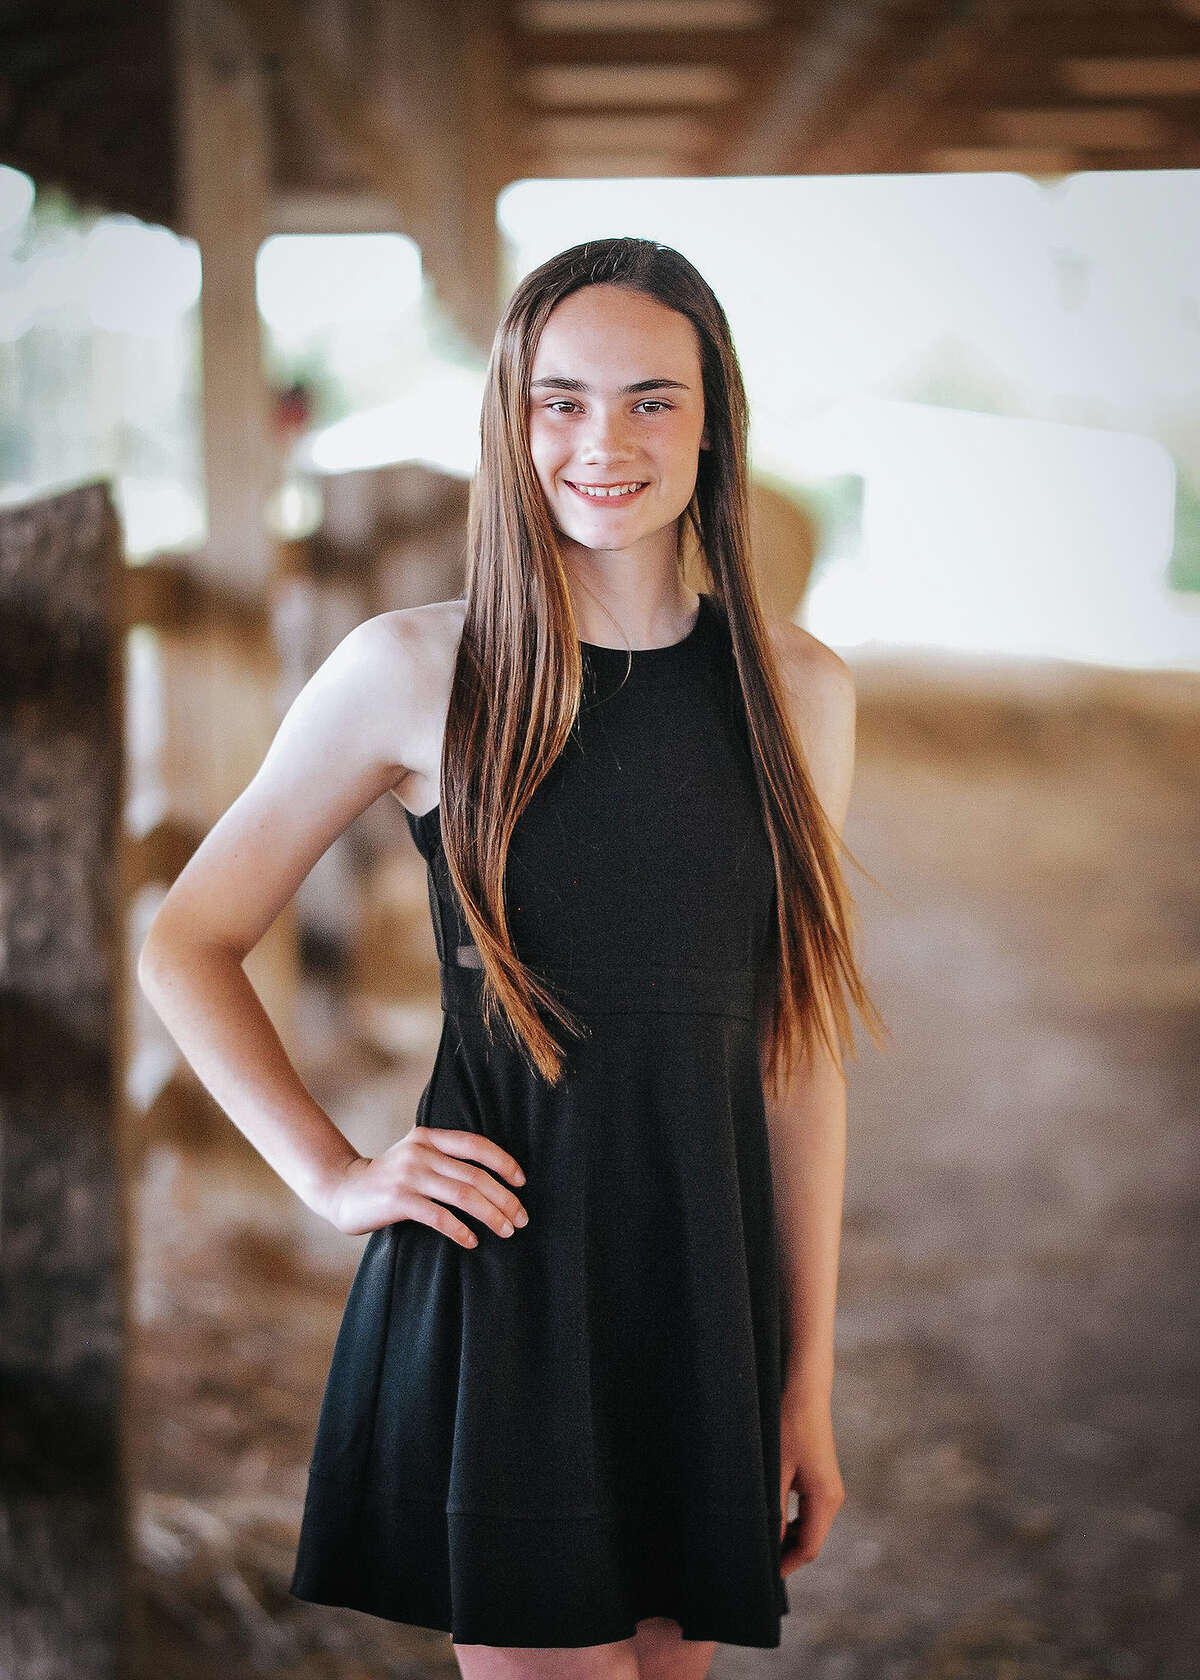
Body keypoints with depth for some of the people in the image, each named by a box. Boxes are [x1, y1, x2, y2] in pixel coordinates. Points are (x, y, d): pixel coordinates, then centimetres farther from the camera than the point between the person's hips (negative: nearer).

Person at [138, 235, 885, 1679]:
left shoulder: (797, 692, 4)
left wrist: (810, 1381, 7)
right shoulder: (413, 671, -5)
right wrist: (330, 1174, -5)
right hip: (497, 1282, -3)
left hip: (709, 1288, 4)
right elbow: (186, 944, 5)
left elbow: (799, 1047, 7)